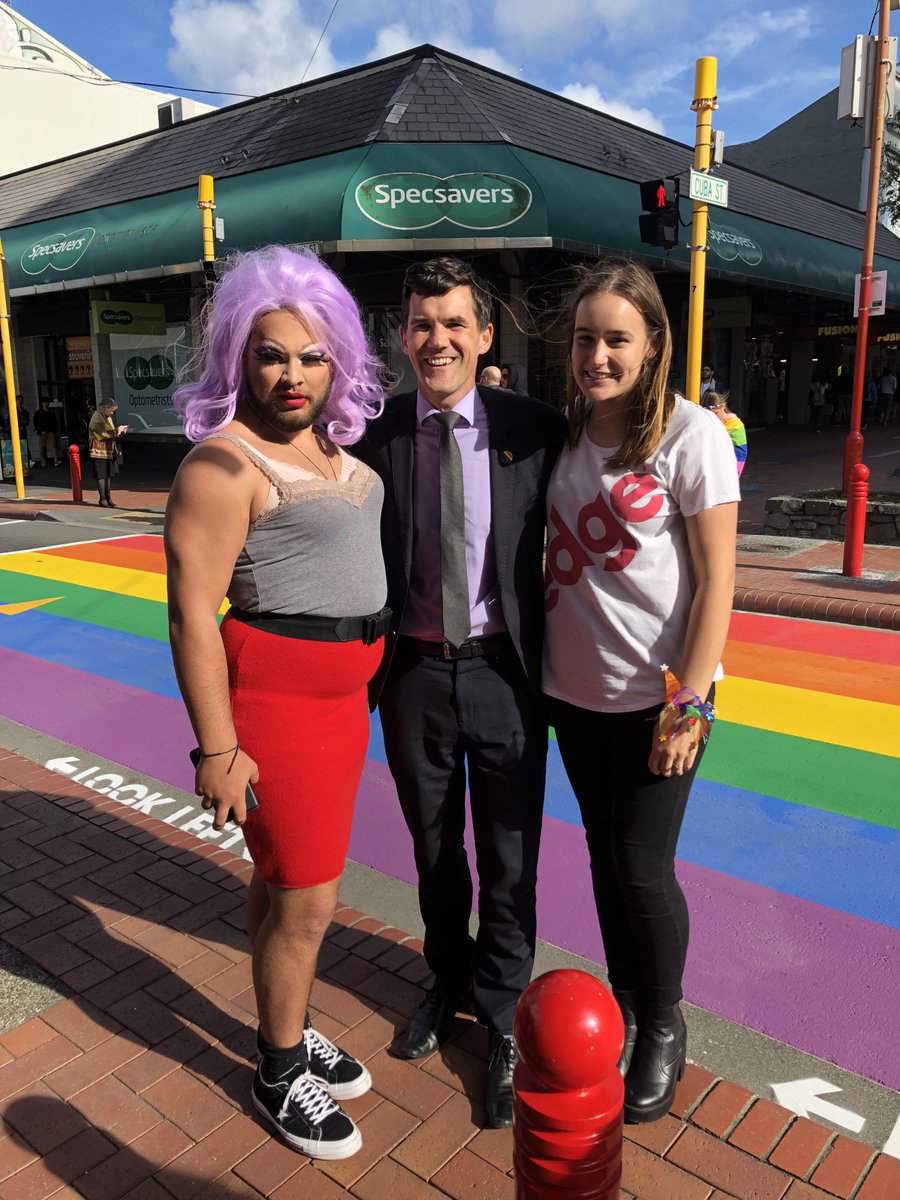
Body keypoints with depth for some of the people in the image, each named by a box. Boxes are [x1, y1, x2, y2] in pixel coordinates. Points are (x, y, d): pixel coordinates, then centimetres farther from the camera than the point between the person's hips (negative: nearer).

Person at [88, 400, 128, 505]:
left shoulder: (108, 418, 16)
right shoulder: (97, 419, -12)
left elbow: (113, 435, 18)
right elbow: (104, 434, -22)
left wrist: (121, 432, 0)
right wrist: (117, 431, -16)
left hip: (109, 452, 8)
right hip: (99, 452, -8)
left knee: (108, 475, 11)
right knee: (101, 476, -4)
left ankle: (108, 498, 18)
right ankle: (102, 499, 0)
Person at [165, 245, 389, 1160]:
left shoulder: (330, 444, 9)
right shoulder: (224, 465, -17)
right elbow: (192, 614, -20)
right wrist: (217, 749, -20)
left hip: (343, 686, 8)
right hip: (278, 694, -8)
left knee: (287, 878, 21)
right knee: (307, 899, 2)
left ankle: (290, 1029, 40)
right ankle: (278, 1075, 25)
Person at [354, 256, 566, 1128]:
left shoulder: (536, 430, -8)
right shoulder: (375, 437, -4)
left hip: (503, 671, -1)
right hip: (414, 669, 2)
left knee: (508, 858, 11)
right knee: (433, 847, 21)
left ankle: (499, 1017, 36)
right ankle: (448, 980, 47)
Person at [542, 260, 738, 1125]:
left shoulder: (689, 434, -12)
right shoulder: (565, 434, 3)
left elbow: (717, 577, -12)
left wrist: (688, 704, -14)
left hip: (654, 697, -4)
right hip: (574, 690, 5)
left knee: (643, 869, 5)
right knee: (605, 856, 17)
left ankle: (662, 1027, 31)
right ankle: (623, 1007, 38)